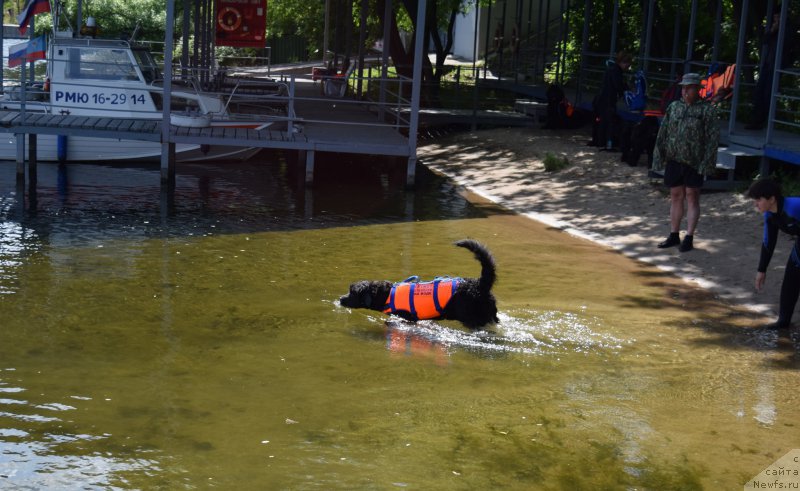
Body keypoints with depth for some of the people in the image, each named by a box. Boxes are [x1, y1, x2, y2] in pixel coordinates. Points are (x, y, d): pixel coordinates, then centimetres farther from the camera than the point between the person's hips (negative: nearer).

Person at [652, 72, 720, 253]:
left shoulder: (707, 110, -6)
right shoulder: (673, 107, 9)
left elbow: (713, 138, -10)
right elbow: (663, 134, 12)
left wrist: (707, 162, -16)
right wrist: (658, 157, 7)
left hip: (694, 163, -5)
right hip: (674, 160, 5)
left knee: (692, 197, 1)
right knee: (675, 196, 11)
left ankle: (689, 238, 5)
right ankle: (674, 235, 21)